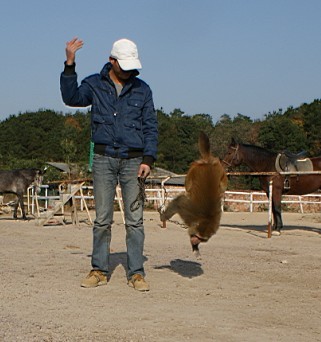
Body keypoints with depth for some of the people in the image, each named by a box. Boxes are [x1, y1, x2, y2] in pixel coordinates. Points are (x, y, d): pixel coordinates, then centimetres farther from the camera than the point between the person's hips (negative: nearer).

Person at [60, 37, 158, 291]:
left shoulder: (142, 89, 8)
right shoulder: (95, 84, 6)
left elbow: (150, 127, 7)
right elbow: (72, 98, -13)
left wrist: (148, 159, -4)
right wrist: (70, 65, -22)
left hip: (133, 160, 0)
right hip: (104, 159, 0)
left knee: (135, 220, -2)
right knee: (102, 219, 2)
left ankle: (136, 273, 3)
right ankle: (100, 270, 11)